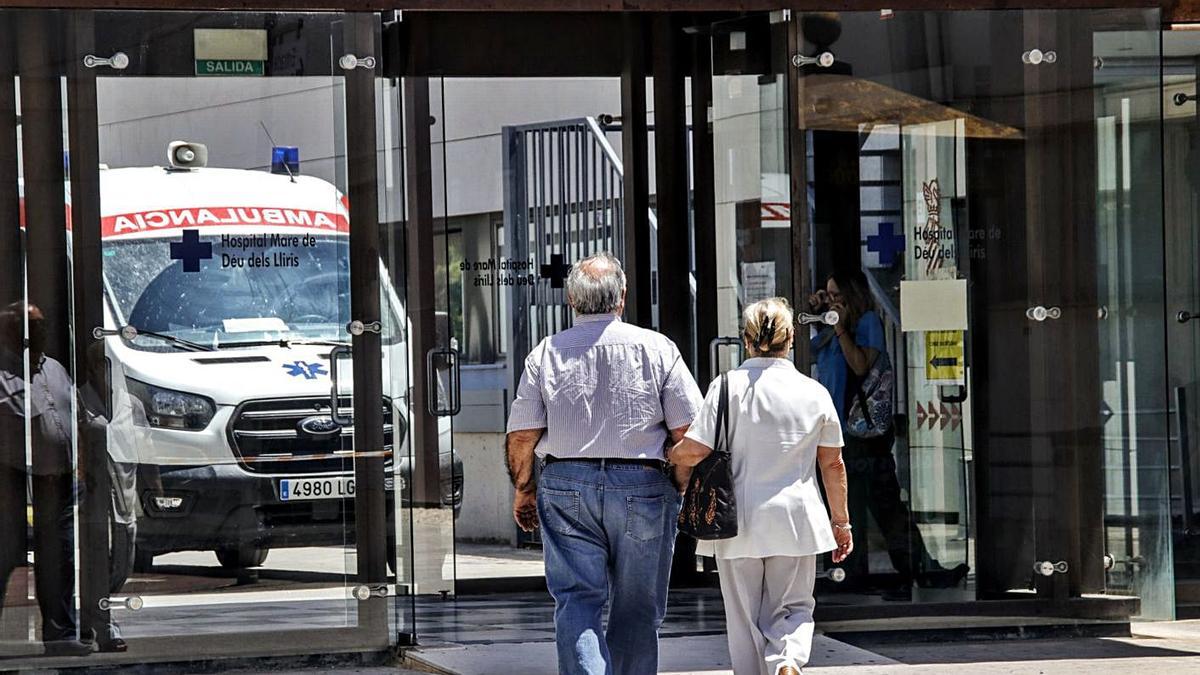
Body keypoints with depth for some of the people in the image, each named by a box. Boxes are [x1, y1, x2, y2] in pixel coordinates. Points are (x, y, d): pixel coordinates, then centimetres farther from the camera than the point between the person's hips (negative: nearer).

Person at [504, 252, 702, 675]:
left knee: (577, 602, -3)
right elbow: (688, 432, -2)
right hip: (641, 486, -1)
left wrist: (524, 490, 18)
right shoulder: (657, 349, -1)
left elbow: (521, 437, 3)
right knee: (637, 609, 9)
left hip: (566, 486, 1)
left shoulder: (546, 354, 2)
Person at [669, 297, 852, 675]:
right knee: (793, 609, 11)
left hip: (739, 520, -1)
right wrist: (840, 521, 18)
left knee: (744, 619, 9)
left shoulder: (728, 386, -7)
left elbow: (695, 451, -12)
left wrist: (669, 457, 10)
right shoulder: (814, 392, 1)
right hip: (795, 518, 1)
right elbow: (832, 465, 8)